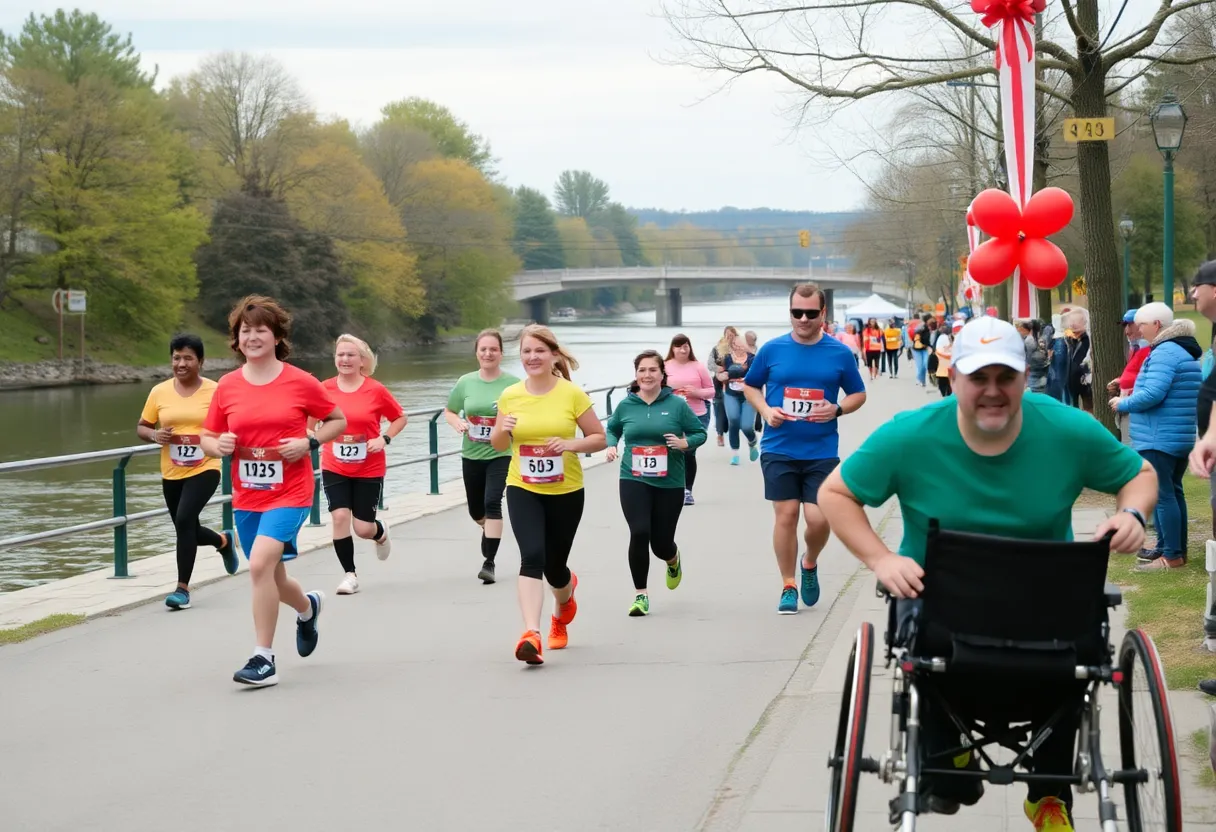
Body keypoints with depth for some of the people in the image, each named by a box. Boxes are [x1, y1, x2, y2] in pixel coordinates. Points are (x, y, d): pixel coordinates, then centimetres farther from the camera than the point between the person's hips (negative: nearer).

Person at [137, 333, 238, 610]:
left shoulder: (215, 391, -6)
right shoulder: (159, 392, 0)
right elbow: (142, 428, 8)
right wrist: (154, 435, -13)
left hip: (204, 469, -4)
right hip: (172, 473, 4)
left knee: (185, 520, -23)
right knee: (188, 531, 14)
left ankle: (183, 588, -13)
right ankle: (224, 541, 49)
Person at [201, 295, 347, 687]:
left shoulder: (300, 382, -6)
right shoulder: (227, 386, 2)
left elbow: (338, 421, 6)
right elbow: (207, 438, 10)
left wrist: (308, 443, -12)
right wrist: (218, 445, -13)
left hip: (289, 493, -5)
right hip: (246, 497, 5)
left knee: (261, 563, -24)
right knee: (271, 580, 15)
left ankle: (264, 659, -16)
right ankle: (308, 607, 51)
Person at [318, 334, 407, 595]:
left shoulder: (376, 390, -9)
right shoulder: (325, 389, -4)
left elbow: (400, 418, 4)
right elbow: (311, 421, 11)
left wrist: (384, 439, -12)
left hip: (369, 470, -1)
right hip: (335, 468, 1)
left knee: (363, 528, 2)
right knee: (339, 516, -15)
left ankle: (381, 533, 40)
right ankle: (349, 574, 1)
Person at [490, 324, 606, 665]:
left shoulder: (572, 394, -8)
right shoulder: (510, 396, 0)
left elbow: (599, 438, -2)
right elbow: (498, 444, 11)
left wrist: (569, 444, -20)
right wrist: (503, 429, -12)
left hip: (565, 492, -1)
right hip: (522, 489, 1)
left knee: (554, 565, 10)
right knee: (532, 557, -21)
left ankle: (563, 605, 46)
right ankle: (531, 634, -27)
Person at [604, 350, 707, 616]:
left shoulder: (677, 405, -4)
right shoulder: (626, 406, 1)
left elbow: (700, 432, 4)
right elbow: (612, 429, 20)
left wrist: (686, 443, -16)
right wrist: (611, 445, 0)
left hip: (670, 483, 0)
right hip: (634, 480, 0)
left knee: (661, 542, 5)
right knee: (639, 533, -17)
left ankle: (673, 560, 46)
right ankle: (641, 594, 0)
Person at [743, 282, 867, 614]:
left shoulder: (840, 353, -1)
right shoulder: (772, 350, 0)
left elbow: (858, 394, 10)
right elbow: (750, 385, 13)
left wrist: (837, 409, -11)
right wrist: (765, 410, -6)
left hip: (822, 452, 0)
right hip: (779, 450, 0)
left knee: (818, 518, -6)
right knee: (786, 515, 0)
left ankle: (810, 564, 28)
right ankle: (788, 587, 14)